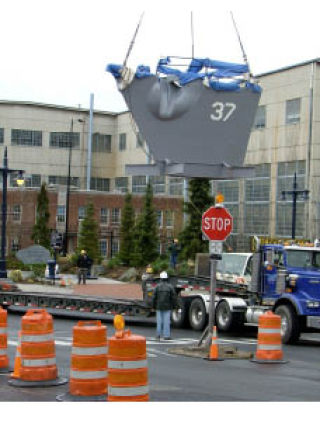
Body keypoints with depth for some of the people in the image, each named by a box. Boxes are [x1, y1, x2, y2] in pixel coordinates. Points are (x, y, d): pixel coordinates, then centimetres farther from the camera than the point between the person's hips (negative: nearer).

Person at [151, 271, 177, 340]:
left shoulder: (157, 286, -3)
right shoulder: (170, 286, -4)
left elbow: (154, 297, -1)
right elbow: (174, 297, -3)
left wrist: (153, 306, 9)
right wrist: (174, 305, 8)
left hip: (159, 307, 1)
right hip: (167, 307, -1)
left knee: (159, 320, 8)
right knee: (166, 321, 0)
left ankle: (158, 335, 12)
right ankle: (166, 335, -1)